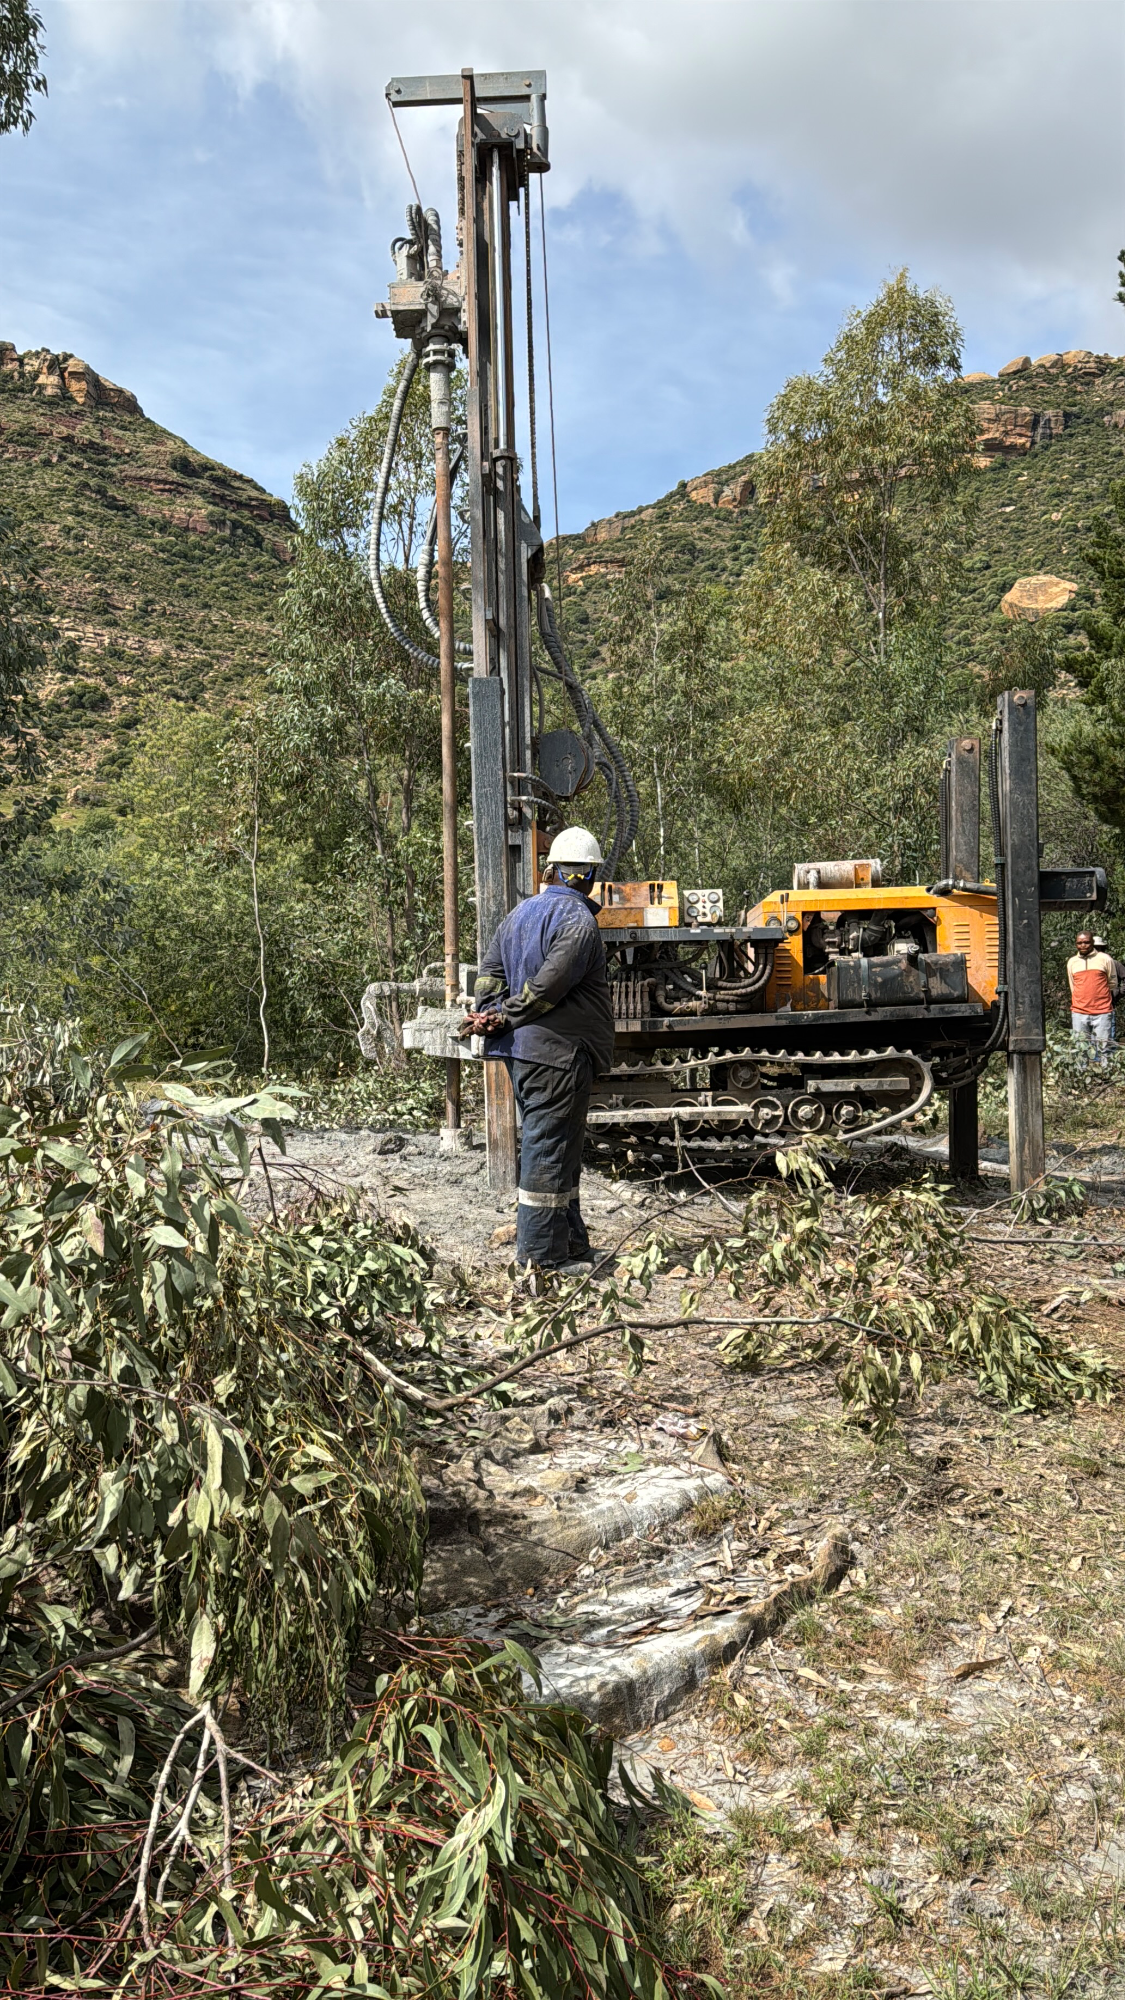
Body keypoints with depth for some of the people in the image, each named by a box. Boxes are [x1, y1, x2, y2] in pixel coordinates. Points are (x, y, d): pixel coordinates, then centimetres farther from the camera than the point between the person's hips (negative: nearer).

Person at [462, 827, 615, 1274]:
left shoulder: (520, 912, 14)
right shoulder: (578, 921, -13)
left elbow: (490, 968, 10)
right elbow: (549, 985, -19)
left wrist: (489, 1011, -2)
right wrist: (504, 1017, -10)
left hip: (521, 1051, 9)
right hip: (557, 1051, -9)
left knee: (551, 1147, 16)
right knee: (549, 1149, -4)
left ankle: (573, 1245, 26)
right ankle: (542, 1255, 1)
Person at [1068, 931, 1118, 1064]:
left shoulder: (1105, 959, 2)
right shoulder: (1071, 962, 10)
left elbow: (1113, 984, 12)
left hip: (1102, 1013, -3)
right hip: (1079, 1013, 3)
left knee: (1103, 1050, -5)